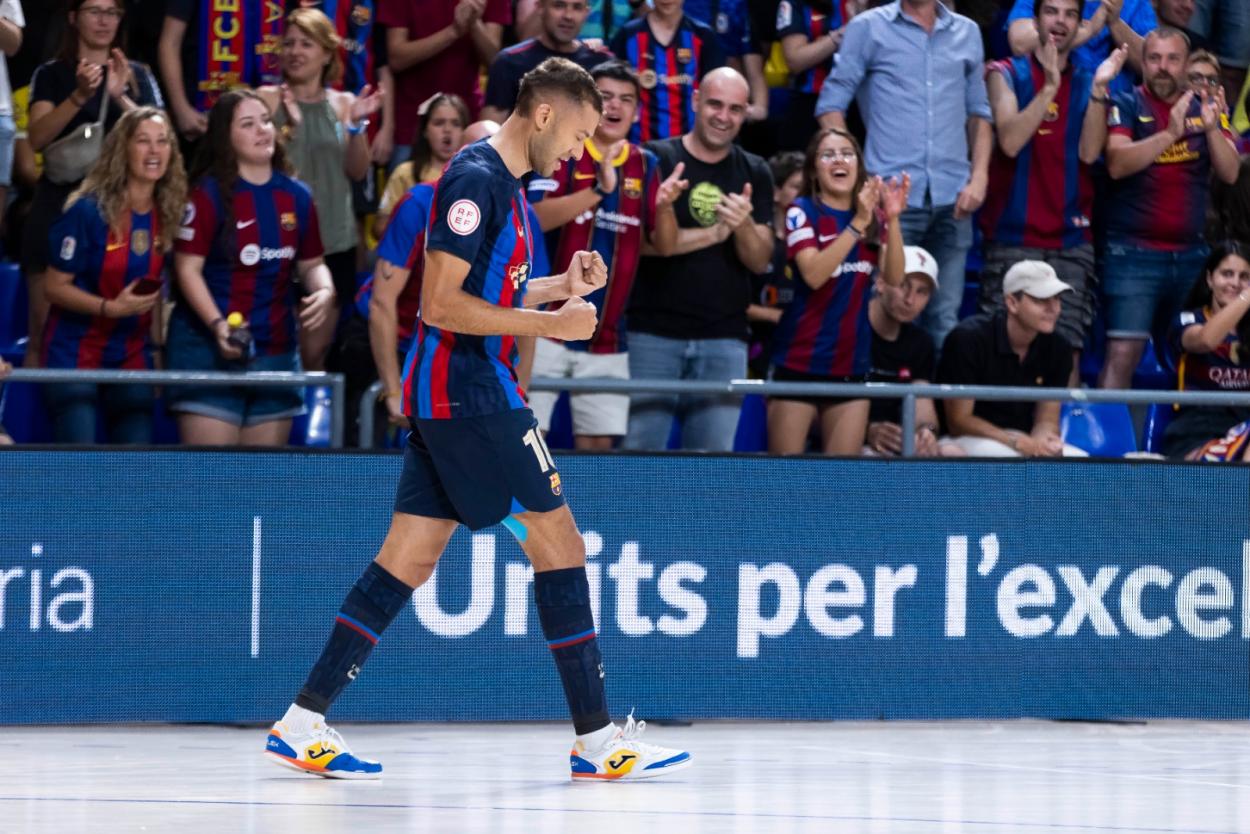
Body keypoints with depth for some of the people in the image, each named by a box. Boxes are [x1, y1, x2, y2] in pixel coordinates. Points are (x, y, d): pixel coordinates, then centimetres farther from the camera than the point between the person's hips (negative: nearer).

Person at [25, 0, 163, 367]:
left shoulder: (138, 76, 12)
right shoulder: (51, 74, 7)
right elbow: (37, 138, -7)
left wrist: (120, 97, -16)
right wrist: (80, 96, -21)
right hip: (59, 202, -1)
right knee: (44, 323, -5)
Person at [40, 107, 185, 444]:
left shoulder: (166, 214, 2)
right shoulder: (88, 211, -15)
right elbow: (55, 287, -14)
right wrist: (112, 308, -25)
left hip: (132, 356, 6)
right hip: (76, 352, -6)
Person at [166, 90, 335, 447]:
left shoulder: (296, 196, 10)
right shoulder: (209, 194, -7)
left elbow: (311, 263, 19)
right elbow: (188, 268, -10)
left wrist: (324, 291, -4)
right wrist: (217, 325, -22)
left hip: (276, 351, 6)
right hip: (211, 348, -6)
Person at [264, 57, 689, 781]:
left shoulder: (502, 183, 17)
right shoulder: (476, 178, -15)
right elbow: (441, 304, -20)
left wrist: (561, 286, 14)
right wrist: (550, 323, -18)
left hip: (447, 395, 10)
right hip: (472, 395, -10)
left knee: (410, 557, 8)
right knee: (559, 541, -4)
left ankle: (304, 725, 6)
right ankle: (597, 740, -1)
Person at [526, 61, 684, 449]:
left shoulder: (645, 165, 10)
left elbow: (665, 246, 8)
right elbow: (535, 217, -18)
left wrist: (664, 206, -13)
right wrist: (599, 190, -28)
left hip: (606, 339, 4)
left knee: (600, 442, 3)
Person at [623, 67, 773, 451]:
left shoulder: (754, 174, 12)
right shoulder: (655, 160, 0)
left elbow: (760, 262, 8)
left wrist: (744, 225, -13)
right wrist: (712, 233, -13)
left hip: (724, 337, 3)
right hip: (653, 332, -3)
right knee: (640, 451, -7)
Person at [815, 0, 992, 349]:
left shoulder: (967, 33, 13)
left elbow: (979, 112, 17)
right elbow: (831, 103, 1)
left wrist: (979, 177, 4)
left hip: (952, 199, 3)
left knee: (944, 318, 4)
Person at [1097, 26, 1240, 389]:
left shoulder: (1206, 108, 10)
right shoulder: (1126, 106, 0)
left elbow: (1229, 172, 1)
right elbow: (1117, 164, -16)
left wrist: (1211, 128, -17)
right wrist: (1170, 133, -26)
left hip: (1190, 254, 4)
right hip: (1133, 253, -4)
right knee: (1123, 353, -14)